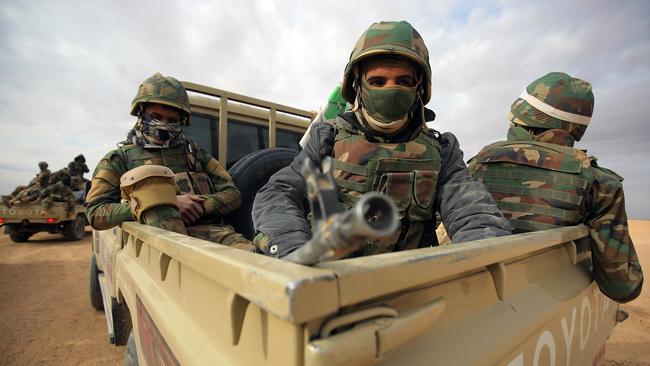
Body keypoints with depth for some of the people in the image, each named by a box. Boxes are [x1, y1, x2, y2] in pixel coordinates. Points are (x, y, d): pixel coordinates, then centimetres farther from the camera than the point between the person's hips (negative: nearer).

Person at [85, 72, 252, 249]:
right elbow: (96, 214, 4)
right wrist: (164, 205, -10)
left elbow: (232, 194, 15)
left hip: (206, 230, 2)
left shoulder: (195, 152, 24)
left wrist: (200, 206, -7)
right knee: (147, 175, -26)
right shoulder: (120, 157, 18)